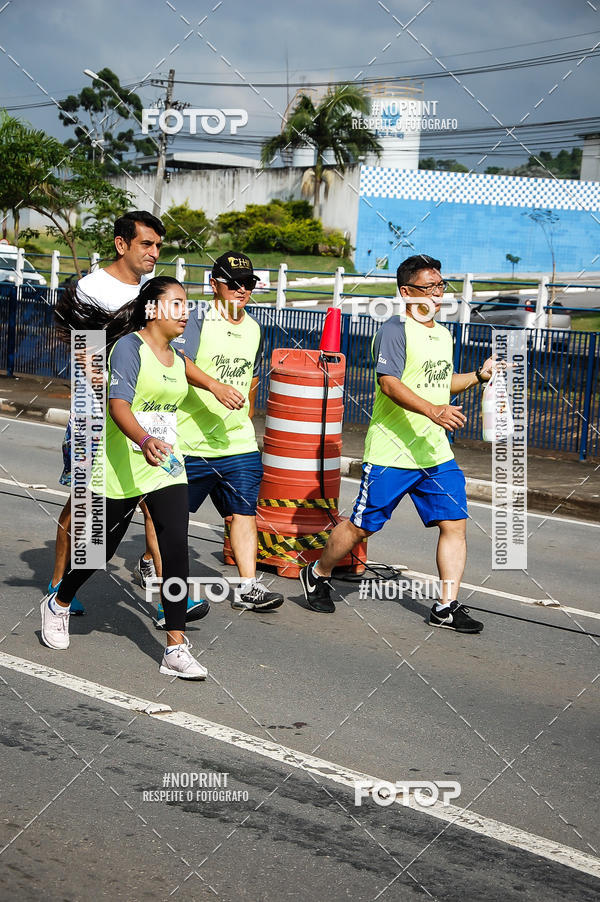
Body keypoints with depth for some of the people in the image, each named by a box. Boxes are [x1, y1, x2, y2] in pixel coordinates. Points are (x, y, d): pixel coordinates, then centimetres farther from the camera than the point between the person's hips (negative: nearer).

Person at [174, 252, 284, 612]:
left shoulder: (254, 328, 14)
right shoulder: (197, 320, -9)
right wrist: (218, 389, -34)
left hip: (239, 442, 5)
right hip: (190, 442, -5)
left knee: (244, 511, -2)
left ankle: (248, 587, -1)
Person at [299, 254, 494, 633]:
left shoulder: (443, 334, 15)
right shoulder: (395, 330, -12)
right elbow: (389, 384, -23)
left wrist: (480, 376, 14)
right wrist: (432, 410, -33)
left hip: (436, 453, 7)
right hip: (391, 454, -7)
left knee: (455, 523, -3)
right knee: (363, 525, 2)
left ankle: (447, 607, 2)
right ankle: (318, 575, 26)